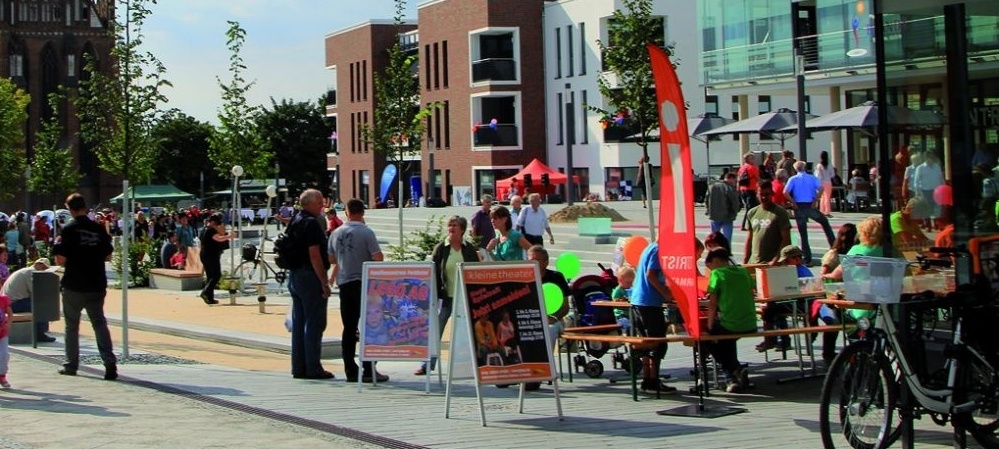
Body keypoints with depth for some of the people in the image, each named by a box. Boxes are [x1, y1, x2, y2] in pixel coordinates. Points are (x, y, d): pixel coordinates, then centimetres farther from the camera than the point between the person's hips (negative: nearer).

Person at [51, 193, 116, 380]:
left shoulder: (69, 230, -10)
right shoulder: (98, 229, 0)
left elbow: (60, 260, -13)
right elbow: (108, 256, 8)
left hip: (74, 286, -3)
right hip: (96, 285, 3)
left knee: (72, 326, 12)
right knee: (99, 323, 5)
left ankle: (71, 365, 17)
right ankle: (110, 363, -10)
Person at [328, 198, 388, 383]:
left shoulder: (336, 234, 6)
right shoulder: (366, 232, -10)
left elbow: (332, 259, 15)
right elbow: (378, 257, -13)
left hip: (344, 283, 5)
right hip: (363, 282, -5)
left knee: (349, 328, 8)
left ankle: (350, 370, 8)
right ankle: (368, 370, -6)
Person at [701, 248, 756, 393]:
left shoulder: (717, 274, -6)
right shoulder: (743, 271, 11)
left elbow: (712, 303, -8)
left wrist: (710, 328, 0)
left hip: (730, 326, -6)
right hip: (750, 326, 6)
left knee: (705, 339, 20)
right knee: (727, 340, 34)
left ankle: (735, 370, 2)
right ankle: (735, 375, 23)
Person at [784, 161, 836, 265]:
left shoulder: (793, 179, 2)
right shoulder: (812, 178, 5)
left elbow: (785, 192, -12)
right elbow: (821, 188, -10)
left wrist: (794, 203, -6)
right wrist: (815, 201, -5)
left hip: (799, 208, 0)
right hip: (810, 206, 0)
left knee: (803, 234, 4)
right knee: (825, 222, 26)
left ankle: (807, 259, 3)